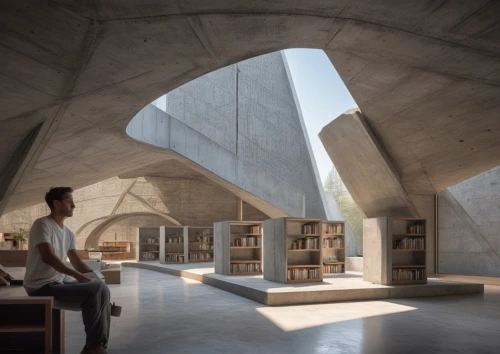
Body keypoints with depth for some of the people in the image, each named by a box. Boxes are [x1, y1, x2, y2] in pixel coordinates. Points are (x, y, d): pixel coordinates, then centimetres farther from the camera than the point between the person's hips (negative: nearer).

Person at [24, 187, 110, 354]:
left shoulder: (68, 232, 13)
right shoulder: (42, 225, -12)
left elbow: (77, 262, 16)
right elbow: (48, 258, -24)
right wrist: (78, 276, -29)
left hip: (59, 283, 9)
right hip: (42, 287, -9)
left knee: (102, 288, -2)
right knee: (95, 290, -22)